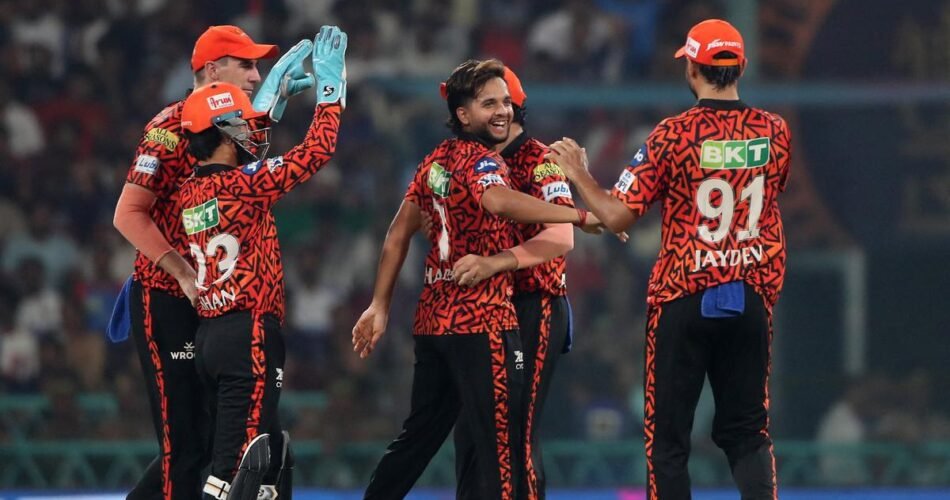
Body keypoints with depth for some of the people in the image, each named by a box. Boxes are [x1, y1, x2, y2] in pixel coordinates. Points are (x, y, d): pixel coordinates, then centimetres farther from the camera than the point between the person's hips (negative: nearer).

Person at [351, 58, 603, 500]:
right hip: (481, 322, -9)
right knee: (500, 443, -9)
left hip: (432, 320, 9)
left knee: (419, 436, 19)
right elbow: (500, 201, -33)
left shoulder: (437, 160, 14)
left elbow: (399, 234, 17)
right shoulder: (479, 160, -11)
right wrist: (583, 216, -39)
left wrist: (380, 306, 20)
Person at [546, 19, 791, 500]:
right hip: (752, 298, 3)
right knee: (747, 432, 11)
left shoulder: (673, 134, -12)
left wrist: (577, 173, 3)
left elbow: (617, 216, -12)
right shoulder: (774, 131, -1)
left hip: (683, 298, -3)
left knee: (667, 436, 5)